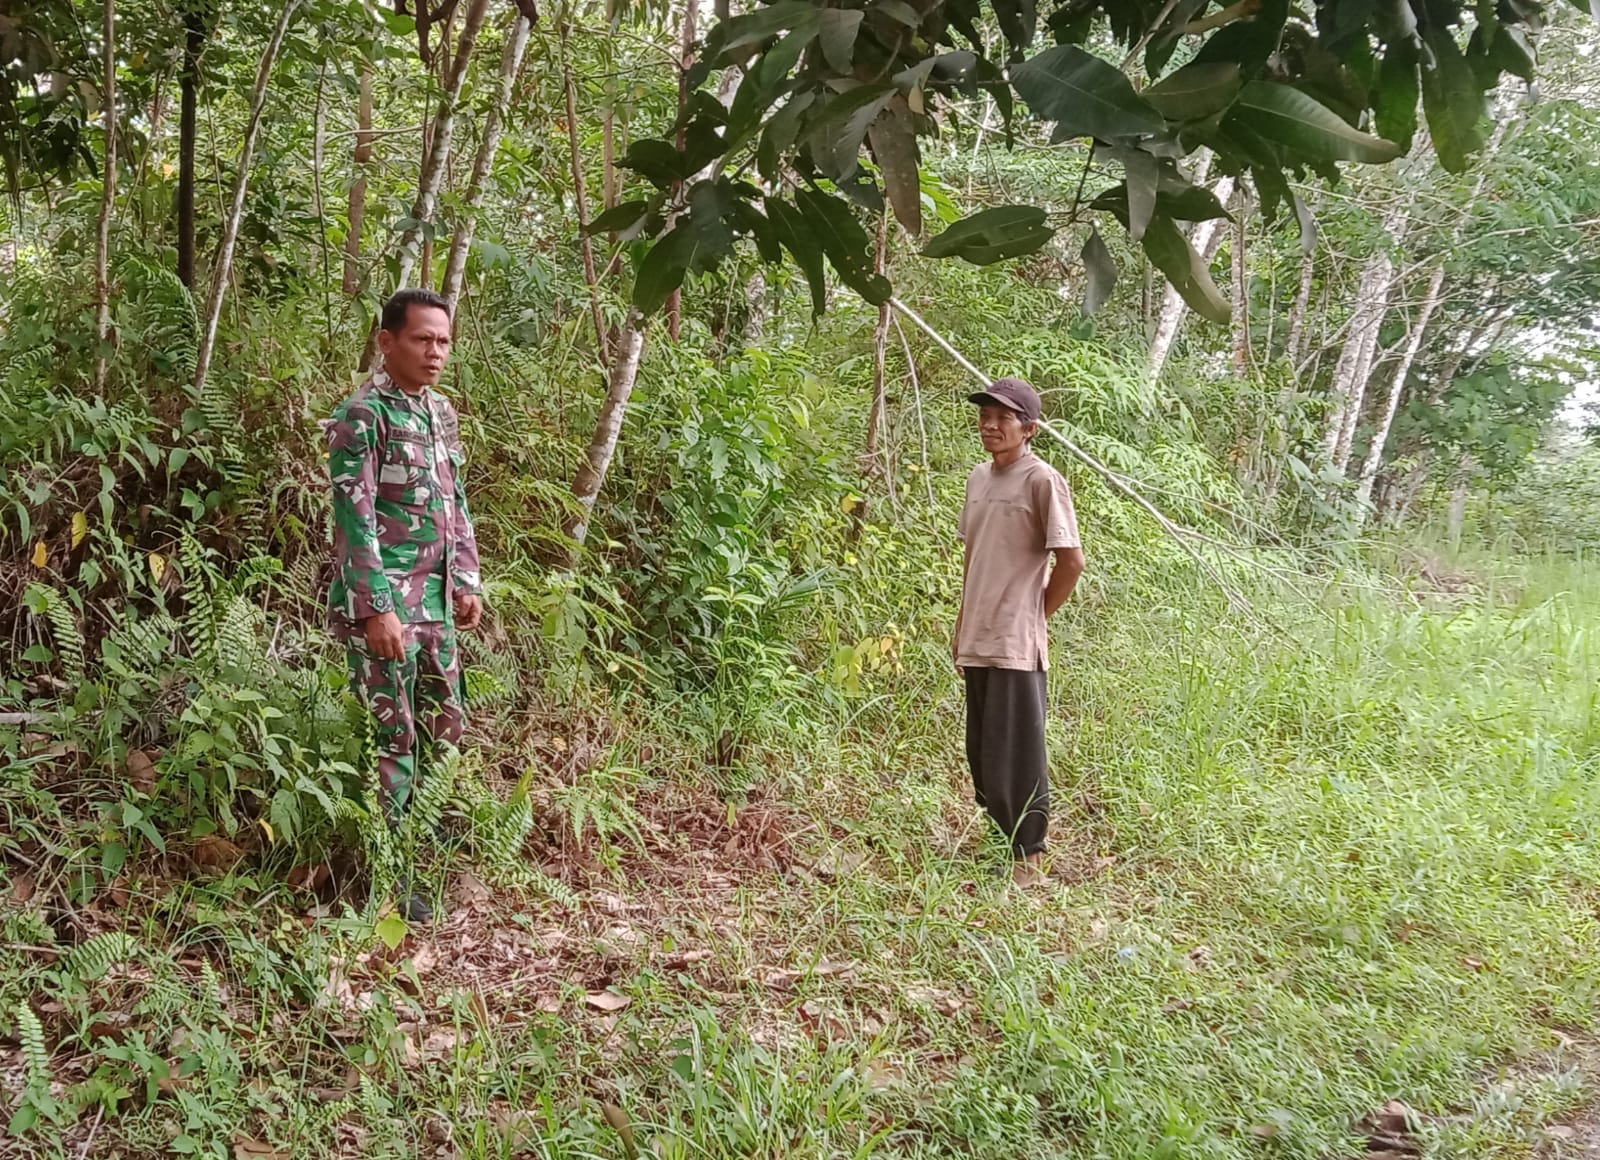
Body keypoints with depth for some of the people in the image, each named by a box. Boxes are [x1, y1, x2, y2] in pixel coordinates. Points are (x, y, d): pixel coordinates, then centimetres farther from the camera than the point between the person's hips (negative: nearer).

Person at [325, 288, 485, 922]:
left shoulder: (441, 412, 11)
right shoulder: (362, 415, -14)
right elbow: (355, 518, -18)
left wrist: (467, 581, 13)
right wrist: (378, 609, -21)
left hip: (433, 602, 8)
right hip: (383, 603, -8)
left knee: (445, 724, 16)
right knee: (392, 735, -2)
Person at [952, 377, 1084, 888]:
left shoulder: (1041, 480, -11)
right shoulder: (978, 477, 13)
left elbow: (1071, 560, -12)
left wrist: (1035, 614, -3)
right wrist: (963, 626, 16)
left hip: (1016, 645, -8)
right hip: (977, 643, 8)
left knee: (1017, 754, -2)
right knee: (982, 755, 14)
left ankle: (1030, 860, 9)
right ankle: (1010, 841, 28)